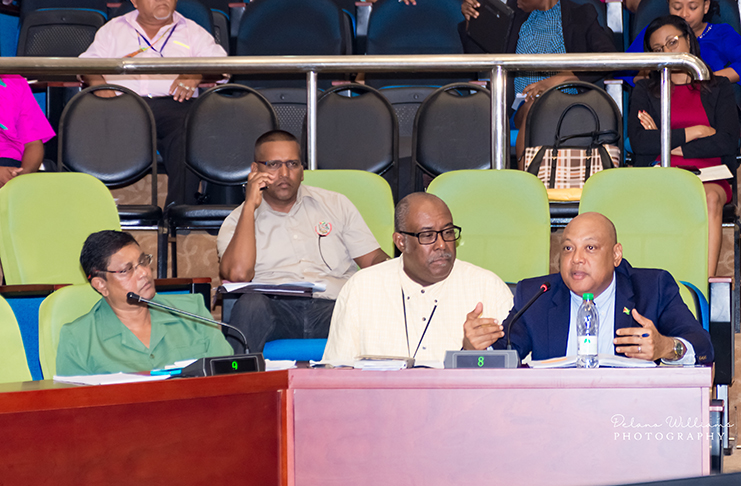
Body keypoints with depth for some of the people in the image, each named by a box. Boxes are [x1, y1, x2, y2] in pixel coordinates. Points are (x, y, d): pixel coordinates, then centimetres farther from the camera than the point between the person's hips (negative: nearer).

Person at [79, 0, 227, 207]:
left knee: (188, 132, -36)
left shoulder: (192, 31, 26)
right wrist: (96, 81, -7)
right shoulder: (113, 29, 28)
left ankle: (179, 209, -45)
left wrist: (197, 73, -10)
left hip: (172, 102, 0)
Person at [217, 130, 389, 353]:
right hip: (273, 307, 0)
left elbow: (374, 260, 19)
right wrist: (250, 206, 1)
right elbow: (238, 273, -4)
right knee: (250, 304, -37)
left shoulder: (335, 205, 23)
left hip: (331, 307, 1)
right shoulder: (238, 221, 16)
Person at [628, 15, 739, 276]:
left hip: (710, 178, 0)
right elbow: (639, 142, -1)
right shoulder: (645, 90, 18)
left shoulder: (718, 87, 18)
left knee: (711, 197, -36)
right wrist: (695, 132, -1)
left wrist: (672, 144, -2)